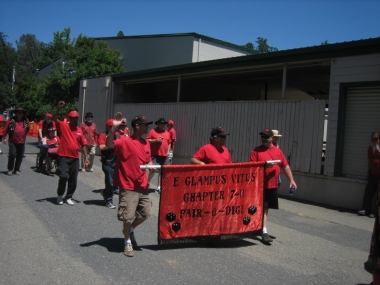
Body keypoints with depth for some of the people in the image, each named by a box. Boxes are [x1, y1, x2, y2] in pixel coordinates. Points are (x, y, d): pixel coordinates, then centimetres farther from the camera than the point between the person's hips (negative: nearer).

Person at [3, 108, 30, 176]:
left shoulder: (26, 120, 9)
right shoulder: (11, 120, 0)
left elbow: (27, 129, 19)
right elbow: (5, 129, 1)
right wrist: (5, 137, -3)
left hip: (22, 142, 3)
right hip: (13, 141, -3)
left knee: (20, 156, 6)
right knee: (12, 154, -10)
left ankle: (17, 169, 18)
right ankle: (10, 169, 5)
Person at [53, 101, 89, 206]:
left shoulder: (79, 130, 9)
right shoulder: (63, 126, -1)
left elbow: (83, 144, 11)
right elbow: (54, 119, -16)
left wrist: (86, 157, 7)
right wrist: (59, 108, -28)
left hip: (75, 158, 4)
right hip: (64, 156, -4)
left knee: (73, 180, 7)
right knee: (64, 176, -14)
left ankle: (68, 197, 23)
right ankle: (60, 195, 9)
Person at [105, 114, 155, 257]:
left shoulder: (146, 143, 8)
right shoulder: (125, 141, -13)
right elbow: (109, 144, -29)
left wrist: (151, 167, -1)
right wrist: (114, 128, -40)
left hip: (143, 186, 7)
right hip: (129, 187, -7)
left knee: (146, 213, 13)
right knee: (128, 217, -1)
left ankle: (130, 230, 40)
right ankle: (128, 242, 22)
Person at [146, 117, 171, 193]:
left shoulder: (167, 133, 14)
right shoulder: (152, 131, 0)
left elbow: (169, 143, 21)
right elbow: (147, 140, -3)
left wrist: (168, 151, 10)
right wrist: (155, 140, -15)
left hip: (164, 156, 5)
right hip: (155, 155, -5)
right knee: (153, 170, -12)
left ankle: (158, 187, 14)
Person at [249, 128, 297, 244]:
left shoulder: (278, 151, 8)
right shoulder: (256, 151, -2)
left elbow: (285, 166, 11)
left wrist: (291, 180, 5)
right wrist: (264, 165, -21)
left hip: (273, 186, 4)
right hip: (261, 185, -4)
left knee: (266, 208, 13)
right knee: (263, 208, -1)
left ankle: (259, 227, 28)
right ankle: (264, 232, 7)